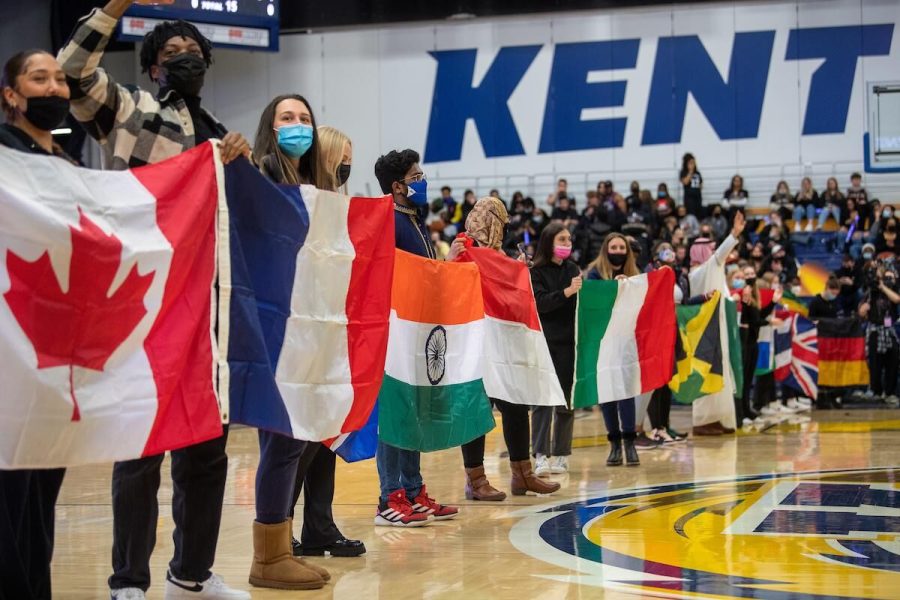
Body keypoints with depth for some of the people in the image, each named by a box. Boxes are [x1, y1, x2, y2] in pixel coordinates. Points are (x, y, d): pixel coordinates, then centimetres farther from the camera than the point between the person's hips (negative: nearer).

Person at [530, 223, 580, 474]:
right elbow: (540, 302, -13)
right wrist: (567, 292, -24)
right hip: (545, 343, -4)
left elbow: (582, 301, 16)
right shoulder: (536, 272, -1)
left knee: (567, 400, 5)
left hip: (569, 343, 4)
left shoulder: (573, 269, 12)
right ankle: (541, 456, -11)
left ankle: (561, 454, 11)